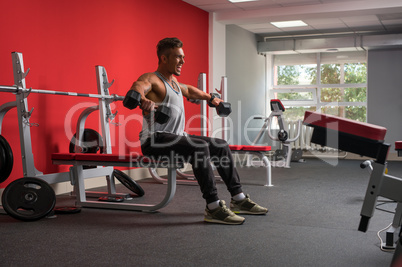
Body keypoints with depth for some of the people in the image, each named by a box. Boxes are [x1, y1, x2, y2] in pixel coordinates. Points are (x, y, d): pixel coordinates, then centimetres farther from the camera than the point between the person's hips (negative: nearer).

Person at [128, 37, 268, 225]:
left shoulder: (173, 80, 18)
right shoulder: (152, 79, -12)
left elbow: (189, 90, 41)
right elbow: (138, 86, -37)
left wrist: (210, 98, 46)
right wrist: (143, 99, -59)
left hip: (176, 137, 10)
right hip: (155, 140, -10)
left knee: (221, 146, 7)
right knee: (199, 147, -33)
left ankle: (238, 199, 10)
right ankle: (213, 208, -29)